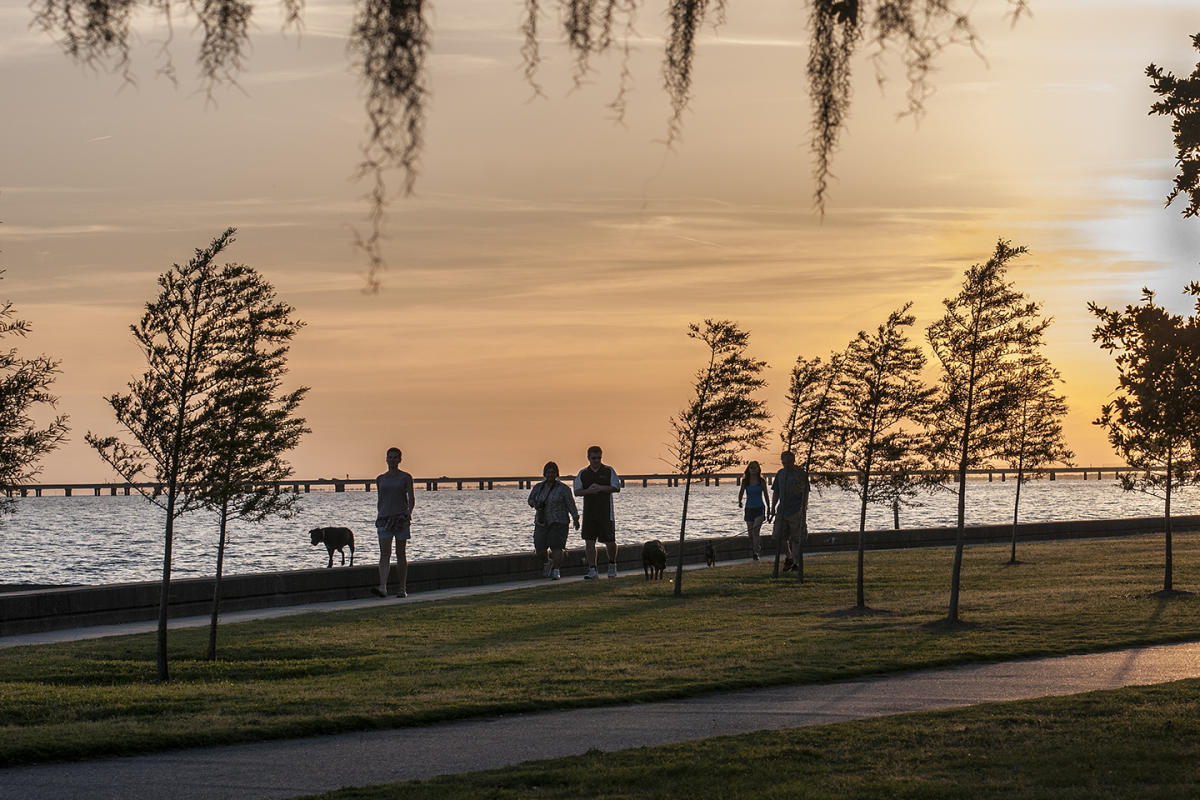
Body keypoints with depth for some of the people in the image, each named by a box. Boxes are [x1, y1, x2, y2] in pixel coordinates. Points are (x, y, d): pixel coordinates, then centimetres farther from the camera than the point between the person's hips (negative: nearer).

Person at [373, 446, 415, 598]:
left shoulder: (406, 477, 3)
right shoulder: (380, 479, 12)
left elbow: (411, 498, -1)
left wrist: (409, 513, -17)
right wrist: (378, 517, 14)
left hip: (401, 517, -2)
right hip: (385, 518, 2)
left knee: (401, 554, 3)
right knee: (384, 553, -12)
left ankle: (403, 588, 11)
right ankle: (382, 587, -25)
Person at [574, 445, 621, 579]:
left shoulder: (609, 471, 3)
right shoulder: (583, 473, 9)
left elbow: (616, 488, -6)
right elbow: (577, 491, 2)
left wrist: (600, 488, -17)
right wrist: (588, 491, -17)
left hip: (606, 513, -2)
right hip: (589, 512, 2)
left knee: (610, 542, 1)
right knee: (589, 541, -4)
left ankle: (612, 564, 27)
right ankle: (592, 570, -2)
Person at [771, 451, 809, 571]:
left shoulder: (801, 474, -4)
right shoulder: (780, 474, 13)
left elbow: (805, 493, -6)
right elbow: (776, 492, 20)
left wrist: (803, 508, -14)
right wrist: (773, 507, 13)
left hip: (796, 511, -5)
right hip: (782, 510, 5)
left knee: (796, 538, -1)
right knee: (780, 537, 0)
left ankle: (796, 561, 9)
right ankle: (789, 558, 18)